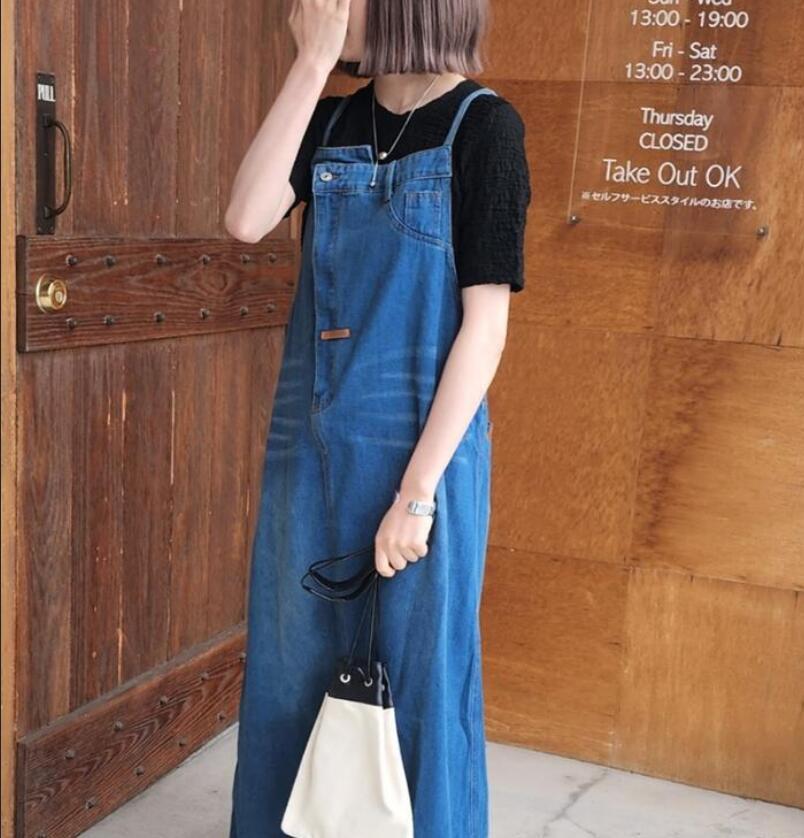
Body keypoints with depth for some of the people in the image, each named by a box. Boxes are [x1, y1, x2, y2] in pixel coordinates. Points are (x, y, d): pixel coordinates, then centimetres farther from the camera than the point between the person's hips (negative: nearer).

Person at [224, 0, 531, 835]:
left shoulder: (482, 124, -8)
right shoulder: (331, 123, 8)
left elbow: (486, 322, -12)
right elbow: (246, 220, -9)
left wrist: (417, 491, -16)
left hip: (420, 450, -5)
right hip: (308, 445, 5)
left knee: (416, 684, 9)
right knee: (290, 672, 17)